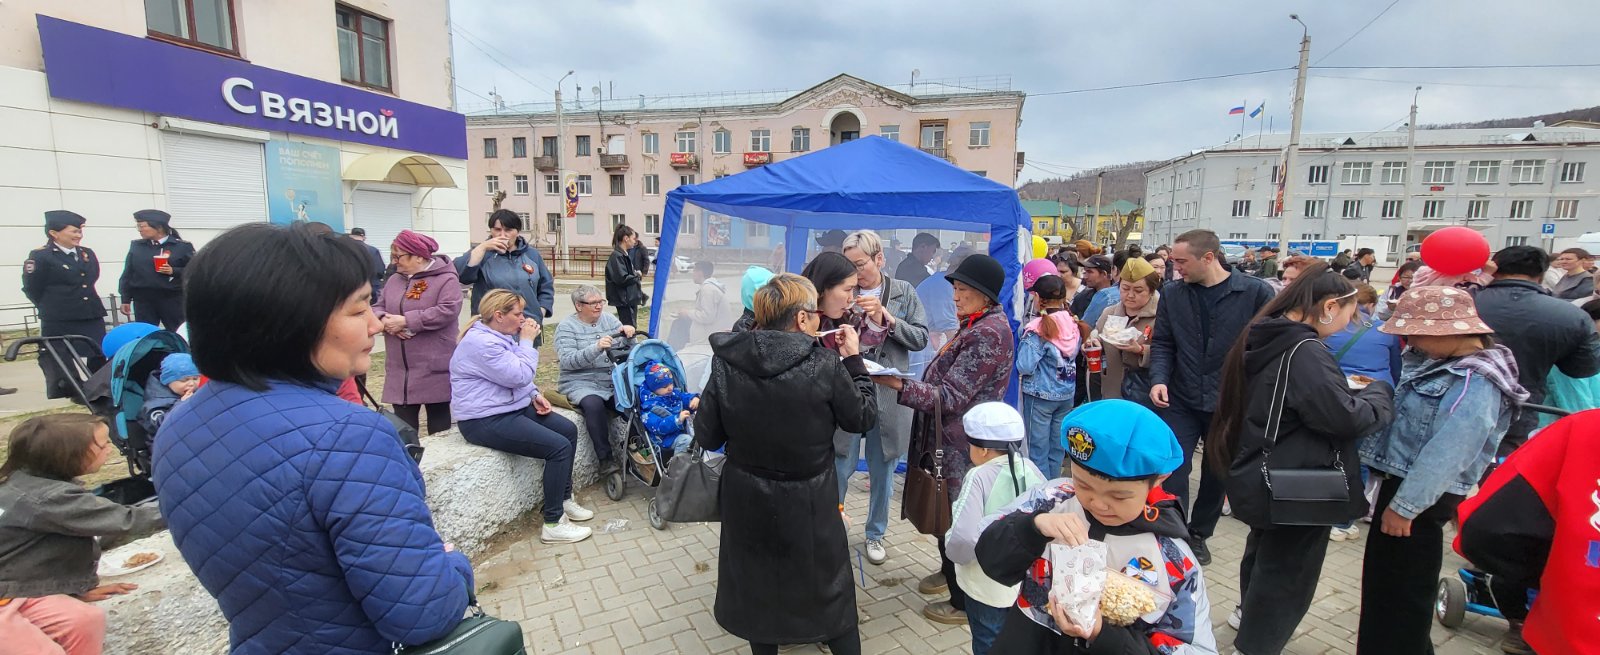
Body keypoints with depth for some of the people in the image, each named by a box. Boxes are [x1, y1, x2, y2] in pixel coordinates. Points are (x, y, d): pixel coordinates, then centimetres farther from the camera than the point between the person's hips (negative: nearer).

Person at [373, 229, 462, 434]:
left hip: (435, 369, -6)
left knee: (439, 424, 5)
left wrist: (406, 321, -19)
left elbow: (447, 311, -20)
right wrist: (384, 319, -11)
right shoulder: (393, 280, 14)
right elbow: (376, 308, 14)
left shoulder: (445, 279, -8)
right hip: (400, 369, 6)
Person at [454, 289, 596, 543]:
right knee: (559, 447, -20)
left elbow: (517, 377, 24)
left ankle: (564, 499, 18)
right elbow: (519, 376, -26)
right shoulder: (480, 343, -21)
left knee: (568, 430, 7)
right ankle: (553, 524, -11)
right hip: (486, 420, -11)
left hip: (513, 406, 11)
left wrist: (535, 394, 7)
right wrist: (527, 341, -15)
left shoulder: (501, 336, 12)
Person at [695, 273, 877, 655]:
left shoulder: (726, 364, -13)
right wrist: (854, 361, 3)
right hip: (809, 501, -2)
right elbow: (863, 418, -5)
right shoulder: (825, 365, -19)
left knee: (757, 586, 24)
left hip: (747, 498, 3)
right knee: (829, 588, 20)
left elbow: (706, 438, -7)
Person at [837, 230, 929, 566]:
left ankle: (875, 533, 35)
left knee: (882, 471, 15)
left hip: (888, 396, 1)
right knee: (840, 468, 6)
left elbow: (921, 338, -2)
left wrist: (886, 318, -15)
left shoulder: (904, 292, 1)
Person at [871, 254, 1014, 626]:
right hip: (951, 438, 10)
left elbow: (950, 397, -24)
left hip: (962, 445, -10)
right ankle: (950, 572, 44)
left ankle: (964, 602, 23)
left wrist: (899, 385, -28)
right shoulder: (977, 325, 10)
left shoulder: (989, 333, -22)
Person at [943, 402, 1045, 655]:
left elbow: (963, 537, -34)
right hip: (1028, 582, 6)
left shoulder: (979, 477, -27)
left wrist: (956, 553, -13)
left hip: (988, 588, -6)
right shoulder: (1030, 468, -9)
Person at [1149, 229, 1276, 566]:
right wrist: (1159, 379, -13)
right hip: (1181, 401, 1)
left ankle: (1199, 534, 36)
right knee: (1173, 473, -2)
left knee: (1217, 475, 15)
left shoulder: (1257, 292, -10)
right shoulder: (1172, 293, -1)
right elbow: (1162, 343, 3)